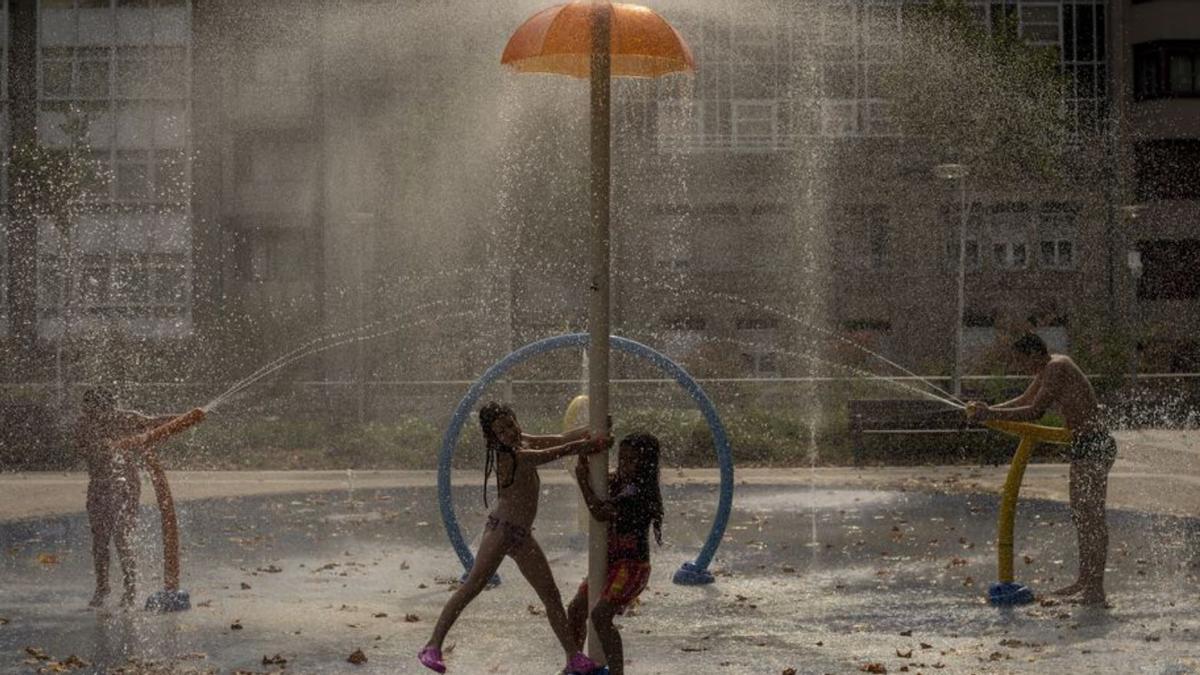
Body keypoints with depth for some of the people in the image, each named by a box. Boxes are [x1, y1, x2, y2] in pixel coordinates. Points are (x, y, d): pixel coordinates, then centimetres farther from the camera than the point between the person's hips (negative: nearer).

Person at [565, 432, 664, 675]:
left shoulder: (639, 491, -19)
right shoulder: (619, 483, 7)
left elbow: (601, 513, -24)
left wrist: (583, 480, -15)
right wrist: (584, 455, 4)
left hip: (632, 566, -10)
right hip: (610, 562, 10)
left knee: (600, 615, -24)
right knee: (576, 610, 15)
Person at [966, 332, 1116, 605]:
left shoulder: (1057, 368, -16)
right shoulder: (1048, 369, 16)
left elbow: (1035, 411, -22)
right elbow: (1024, 400, 26)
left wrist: (992, 414, -18)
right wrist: (988, 410, 16)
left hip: (1093, 446, -11)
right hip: (1085, 447, 11)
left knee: (1092, 517, -9)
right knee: (1081, 516, 16)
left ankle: (1096, 589, -8)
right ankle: (1085, 581, 24)